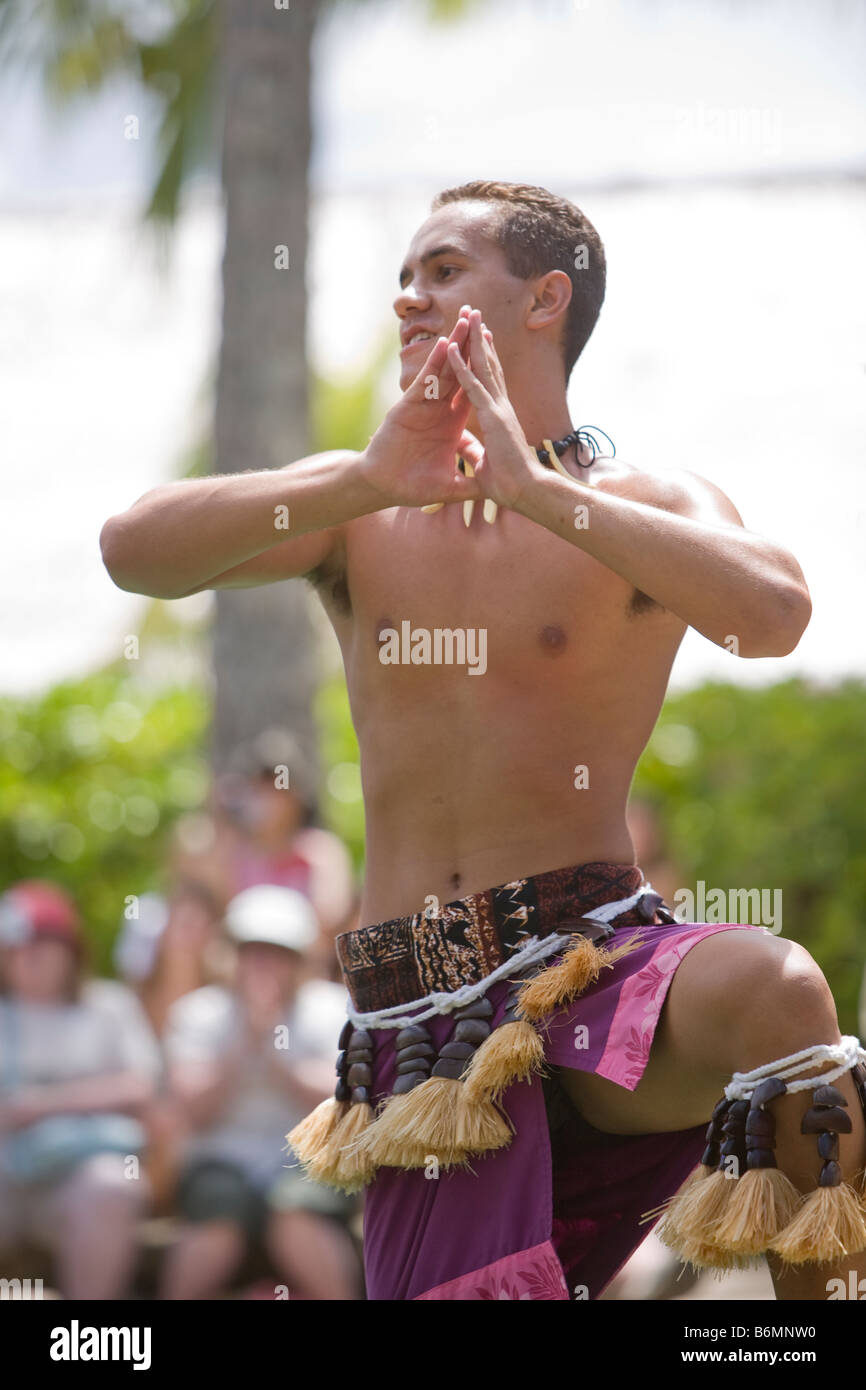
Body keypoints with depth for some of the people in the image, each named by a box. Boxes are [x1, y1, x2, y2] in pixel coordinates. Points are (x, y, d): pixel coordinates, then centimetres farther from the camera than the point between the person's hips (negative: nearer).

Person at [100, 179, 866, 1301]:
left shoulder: (646, 504, 3)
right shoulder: (359, 514, 13)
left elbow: (772, 613, -20)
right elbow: (133, 551, -4)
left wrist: (535, 485, -21)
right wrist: (366, 482, -16)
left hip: (597, 967, -3)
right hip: (423, 1027, 3)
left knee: (770, 987, -35)